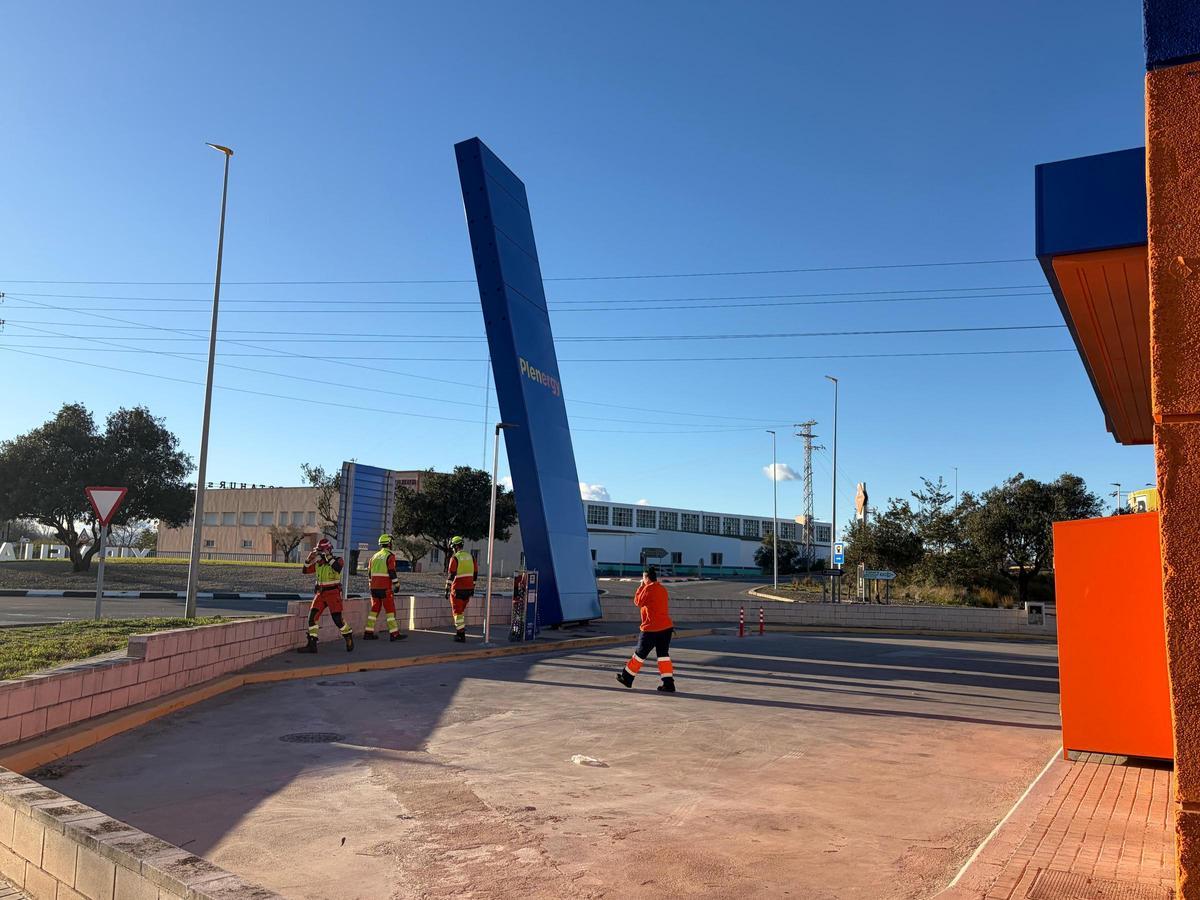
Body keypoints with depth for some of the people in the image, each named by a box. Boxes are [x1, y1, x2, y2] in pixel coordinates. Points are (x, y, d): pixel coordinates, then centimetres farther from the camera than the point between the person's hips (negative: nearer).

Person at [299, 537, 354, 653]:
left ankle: (349, 637, 18)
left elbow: (338, 568, -28)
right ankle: (312, 644, -1)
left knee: (337, 618, -7)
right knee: (312, 616, -6)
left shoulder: (337, 560, -7)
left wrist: (328, 557, -27)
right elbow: (305, 571, 7)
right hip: (320, 593, 6)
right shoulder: (318, 562, 10)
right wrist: (309, 558, -6)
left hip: (333, 593, -5)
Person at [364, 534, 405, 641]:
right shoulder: (390, 556, -8)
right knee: (390, 610, -3)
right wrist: (396, 585, -9)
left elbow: (370, 573, 17)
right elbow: (392, 572, -15)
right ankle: (394, 634, -3)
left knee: (374, 609, 12)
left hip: (374, 587, 7)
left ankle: (368, 633, 11)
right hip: (385, 588, -7)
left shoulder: (375, 556, 14)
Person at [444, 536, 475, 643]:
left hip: (458, 589, -6)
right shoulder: (471, 557, 7)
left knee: (458, 612, 1)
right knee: (462, 610, 19)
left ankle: (461, 635, -2)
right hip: (468, 589, 6)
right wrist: (473, 588, 19)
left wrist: (447, 589, -8)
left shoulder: (454, 558, -11)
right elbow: (474, 574, 11)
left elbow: (451, 575, -13)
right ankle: (460, 630, 21)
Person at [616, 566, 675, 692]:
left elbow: (638, 602, -3)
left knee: (640, 653, 5)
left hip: (652, 628, -7)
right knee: (663, 655, 7)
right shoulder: (662, 589, 12)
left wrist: (641, 587, 4)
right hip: (666, 627, 7)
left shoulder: (649, 588, -13)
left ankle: (627, 678, 18)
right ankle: (669, 684, 0)